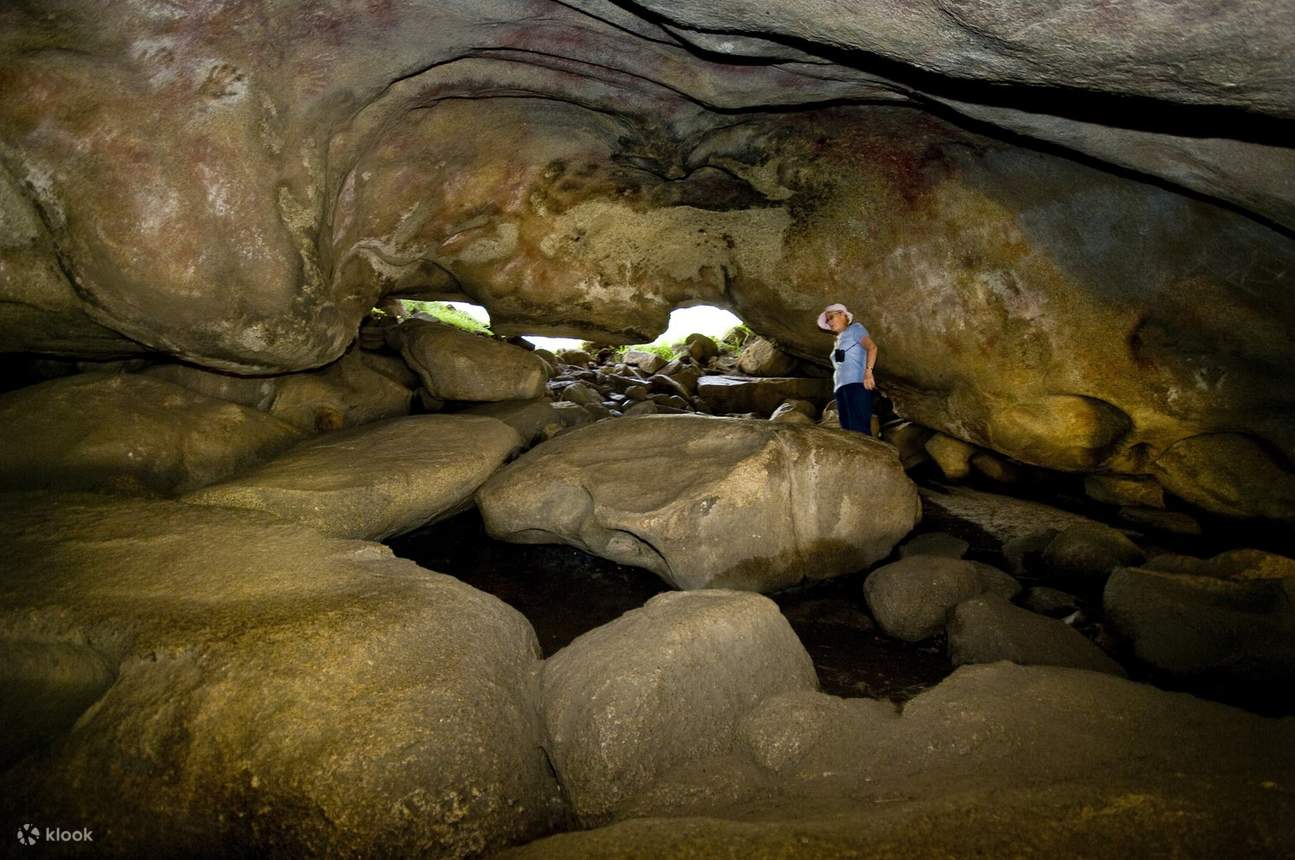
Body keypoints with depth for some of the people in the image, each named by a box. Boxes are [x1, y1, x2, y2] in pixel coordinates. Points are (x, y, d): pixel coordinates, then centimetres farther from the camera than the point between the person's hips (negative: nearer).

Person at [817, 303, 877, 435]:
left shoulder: (855, 328, 10)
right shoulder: (839, 340, 30)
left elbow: (872, 347, -7)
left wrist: (868, 372, -22)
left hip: (857, 384, -7)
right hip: (842, 388, 7)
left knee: (859, 429, -19)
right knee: (848, 430, -3)